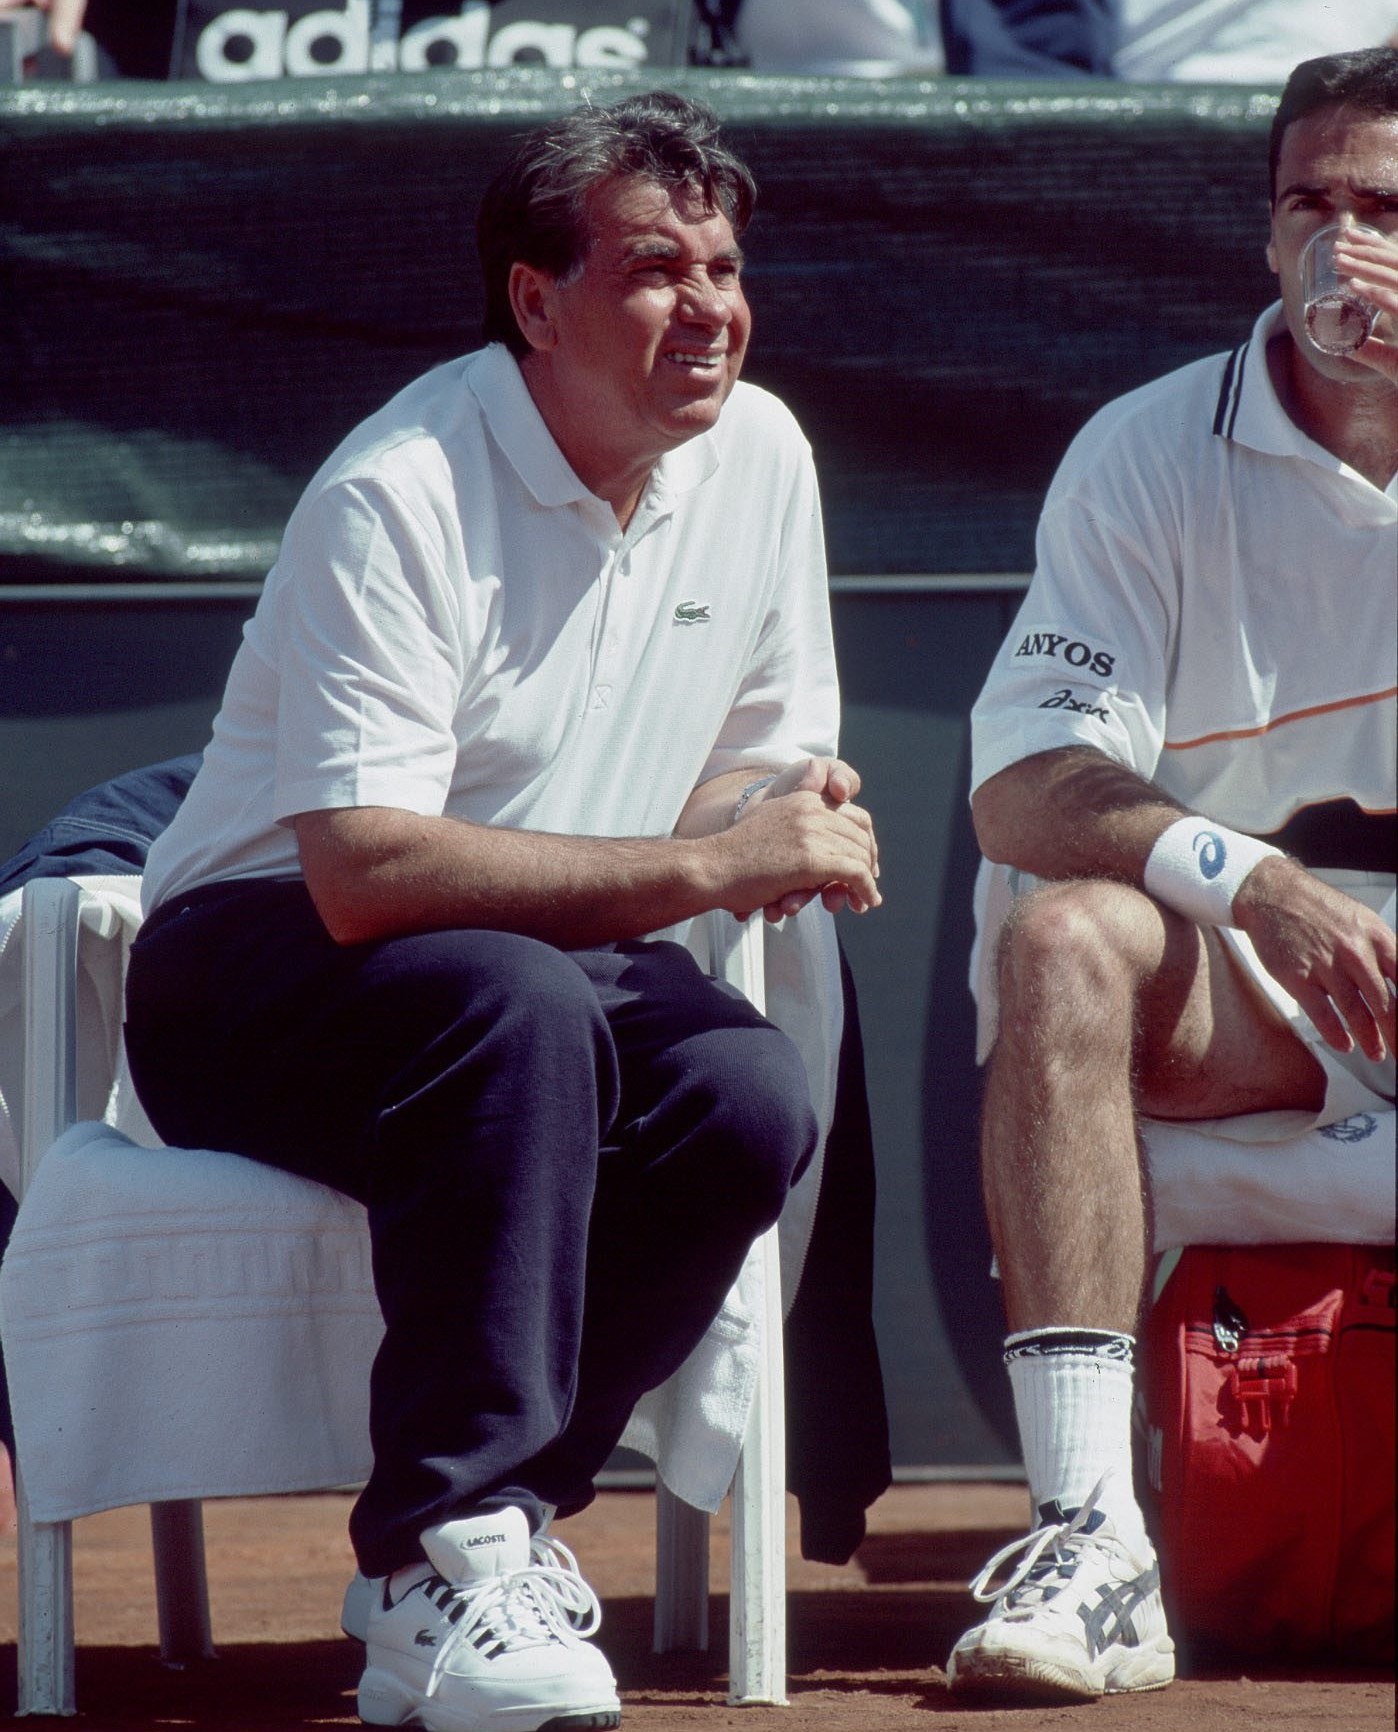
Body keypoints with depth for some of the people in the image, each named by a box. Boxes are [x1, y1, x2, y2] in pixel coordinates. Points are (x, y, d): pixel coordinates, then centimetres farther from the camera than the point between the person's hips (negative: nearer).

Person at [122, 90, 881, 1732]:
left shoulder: (757, 457, 2)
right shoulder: (402, 497, -21)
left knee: (754, 1098, -26)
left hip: (553, 970, 6)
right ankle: (443, 1556, -34)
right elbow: (363, 873, -30)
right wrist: (700, 866, -32)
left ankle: (492, 1517, -12)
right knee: (524, 1008, -38)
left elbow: (763, 768, 15)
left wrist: (803, 816, -11)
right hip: (256, 965, -6)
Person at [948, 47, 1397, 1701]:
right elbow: (1019, 785, -9)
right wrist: (1248, 879, -26)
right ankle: (1089, 1539, -40)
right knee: (1063, 936, -32)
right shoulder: (1151, 456, 3)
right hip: (1230, 988, 0)